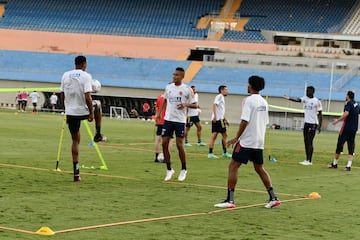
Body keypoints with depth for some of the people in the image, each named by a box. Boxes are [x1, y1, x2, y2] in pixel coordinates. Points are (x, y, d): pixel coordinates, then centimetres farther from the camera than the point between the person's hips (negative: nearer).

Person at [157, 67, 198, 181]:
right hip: (168, 119, 4)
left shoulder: (187, 89, -5)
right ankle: (169, 169, 11)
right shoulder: (168, 87, 8)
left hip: (180, 120, -4)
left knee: (179, 145, -5)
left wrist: (185, 105, -21)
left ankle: (183, 169, 14)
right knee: (164, 143, -2)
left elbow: (195, 105, -3)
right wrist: (159, 112, 13)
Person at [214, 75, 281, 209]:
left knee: (233, 166, -4)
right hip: (259, 142, 8)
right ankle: (273, 198, 15)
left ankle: (230, 200, -9)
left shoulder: (249, 100, -12)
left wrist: (236, 138, -15)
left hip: (246, 141, -8)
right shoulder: (264, 102, 12)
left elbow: (245, 121, -18)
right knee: (259, 168, 17)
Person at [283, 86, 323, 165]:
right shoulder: (305, 98, 8)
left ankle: (309, 160, -7)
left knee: (309, 142, -9)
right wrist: (289, 98, -28)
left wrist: (320, 126, -13)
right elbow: (298, 100, -9)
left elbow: (320, 114, -8)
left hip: (313, 123, -7)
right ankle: (307, 159, 15)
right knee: (306, 141, 8)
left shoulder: (317, 101, -9)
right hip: (306, 122, 7)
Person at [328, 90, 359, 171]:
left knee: (340, 144, 4)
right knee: (351, 146, 4)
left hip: (347, 127, -7)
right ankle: (349, 166, -5)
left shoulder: (349, 103, -10)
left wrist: (338, 120, -24)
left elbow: (346, 113, -26)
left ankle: (334, 163, 12)